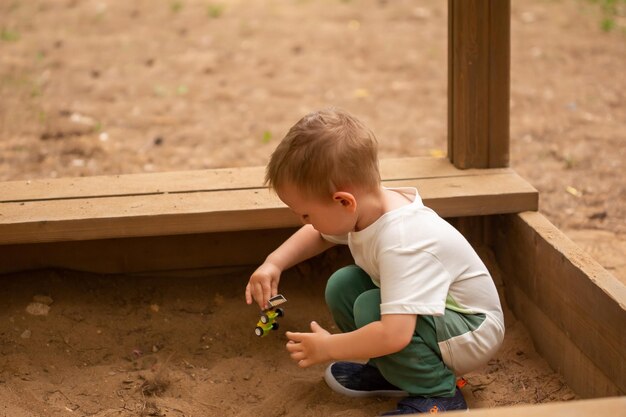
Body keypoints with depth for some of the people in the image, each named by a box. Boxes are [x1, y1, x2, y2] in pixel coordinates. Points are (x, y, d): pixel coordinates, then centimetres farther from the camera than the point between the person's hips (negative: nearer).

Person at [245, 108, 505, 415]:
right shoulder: (368, 205, -11)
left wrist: (327, 348, -28)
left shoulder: (400, 243, -36)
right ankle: (391, 371, 11)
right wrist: (274, 263, -3)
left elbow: (394, 334, -44)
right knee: (342, 286, -4)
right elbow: (318, 235, 14)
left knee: (371, 307, -28)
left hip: (473, 331, -9)